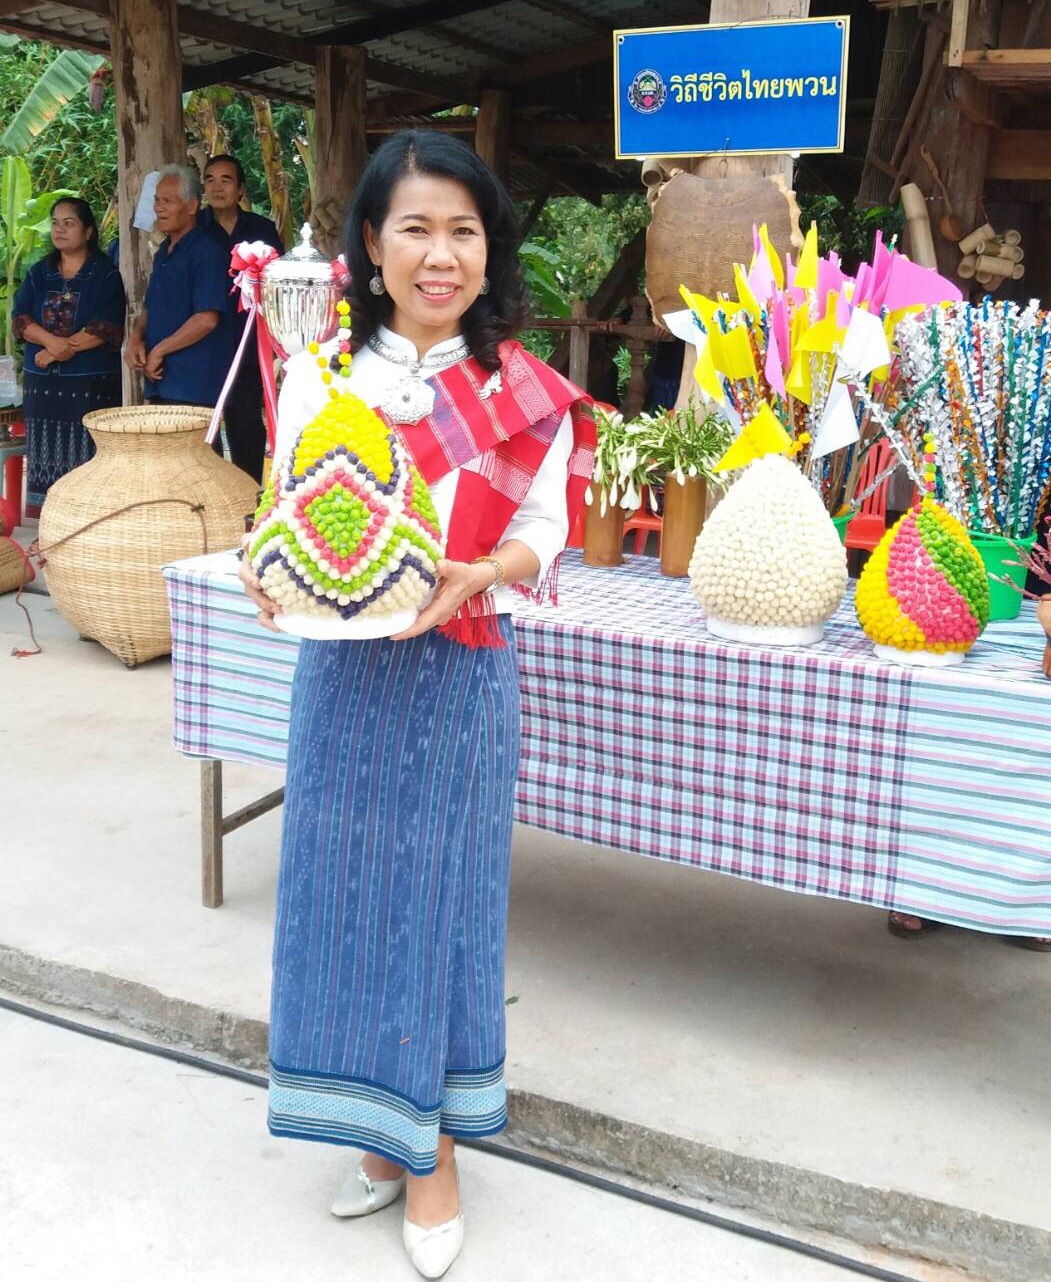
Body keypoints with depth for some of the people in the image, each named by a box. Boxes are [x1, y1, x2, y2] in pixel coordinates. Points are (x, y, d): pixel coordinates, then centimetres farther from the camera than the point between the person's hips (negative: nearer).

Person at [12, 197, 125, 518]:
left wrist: (60, 349, -15)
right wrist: (51, 341, -17)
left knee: (86, 455, -7)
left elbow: (107, 328, -12)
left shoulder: (106, 275, 0)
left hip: (91, 383, -5)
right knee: (45, 455, 5)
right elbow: (20, 319, 4)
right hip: (43, 382, 5)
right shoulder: (39, 273, 14)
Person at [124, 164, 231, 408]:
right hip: (159, 383, 8)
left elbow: (206, 320, -19)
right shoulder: (163, 253, 18)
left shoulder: (206, 252, -10)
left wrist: (158, 352, -11)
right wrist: (136, 339, 3)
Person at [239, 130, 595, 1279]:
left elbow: (540, 537, -2)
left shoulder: (525, 394, -1)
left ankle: (432, 1150, 25)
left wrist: (472, 577, -22)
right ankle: (385, 1128, 30)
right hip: (343, 671, 2)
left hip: (460, 674, -2)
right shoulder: (318, 373, 2)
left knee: (440, 892, 6)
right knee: (347, 888, 9)